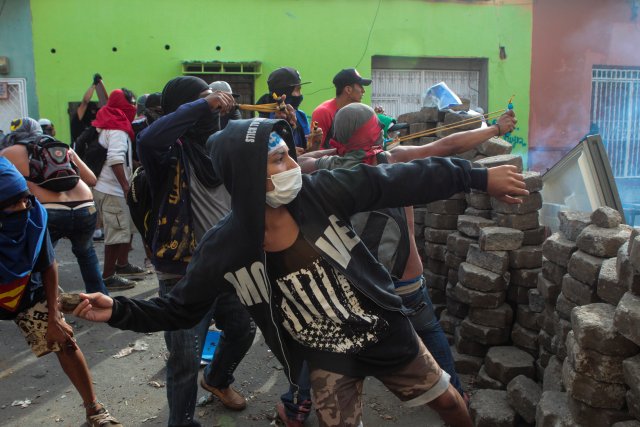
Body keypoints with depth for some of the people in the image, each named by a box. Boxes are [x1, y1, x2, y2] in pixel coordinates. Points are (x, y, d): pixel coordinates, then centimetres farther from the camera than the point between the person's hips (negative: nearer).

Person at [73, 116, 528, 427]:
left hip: (386, 330, 2)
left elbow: (400, 181, -16)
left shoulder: (320, 191, -21)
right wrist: (119, 310, -20)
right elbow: (180, 309, -6)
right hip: (328, 358, -1)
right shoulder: (224, 249, -19)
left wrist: (478, 177, -13)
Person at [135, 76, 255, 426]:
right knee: (186, 358, 1)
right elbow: (147, 140, -40)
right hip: (184, 274, -7)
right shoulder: (170, 151, -16)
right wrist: (201, 104, -34)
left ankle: (216, 379, 55)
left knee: (243, 330, 26)